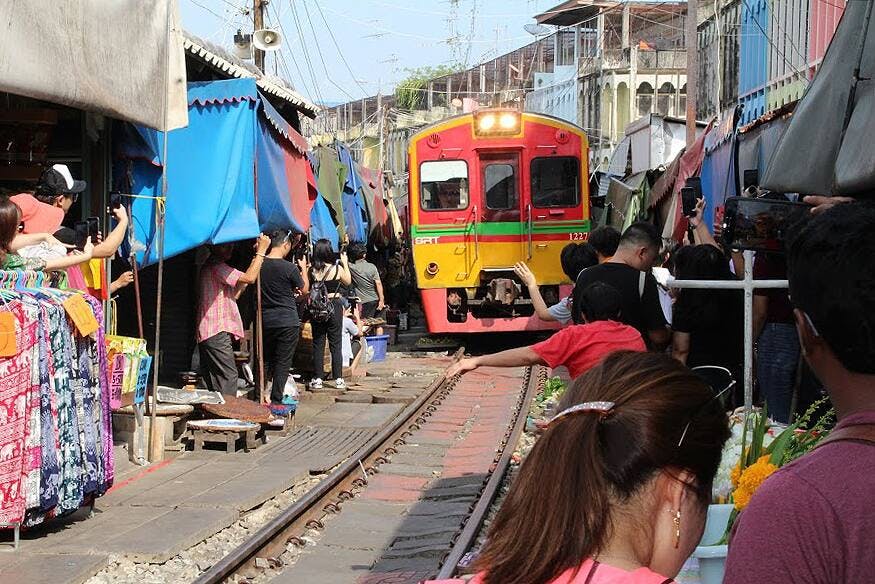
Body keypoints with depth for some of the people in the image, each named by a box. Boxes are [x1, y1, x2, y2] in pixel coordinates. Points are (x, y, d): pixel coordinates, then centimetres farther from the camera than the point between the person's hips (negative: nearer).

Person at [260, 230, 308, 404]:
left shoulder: (260, 264, -2)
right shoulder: (289, 268, -16)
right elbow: (304, 289, 0)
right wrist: (303, 269, 17)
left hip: (265, 320, 5)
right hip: (287, 321, -5)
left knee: (269, 361, 17)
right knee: (283, 363, 2)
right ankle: (276, 400, 0)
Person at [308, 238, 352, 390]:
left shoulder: (312, 270, -5)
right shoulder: (337, 268, -9)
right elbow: (348, 282, 10)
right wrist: (345, 263, 18)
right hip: (334, 306, -1)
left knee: (318, 343, 8)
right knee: (336, 344, 5)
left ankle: (317, 379, 8)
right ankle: (338, 379, 5)